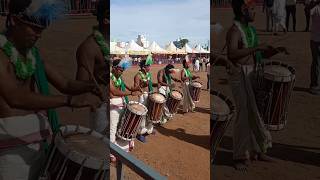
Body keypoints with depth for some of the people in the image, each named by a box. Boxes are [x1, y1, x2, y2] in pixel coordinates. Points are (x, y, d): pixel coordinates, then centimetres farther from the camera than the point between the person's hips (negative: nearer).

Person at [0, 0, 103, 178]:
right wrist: (69, 100, -36)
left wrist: (90, 86, -13)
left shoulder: (33, 53, 8)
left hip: (38, 132, 7)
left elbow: (65, 84, 7)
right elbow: (15, 98, -29)